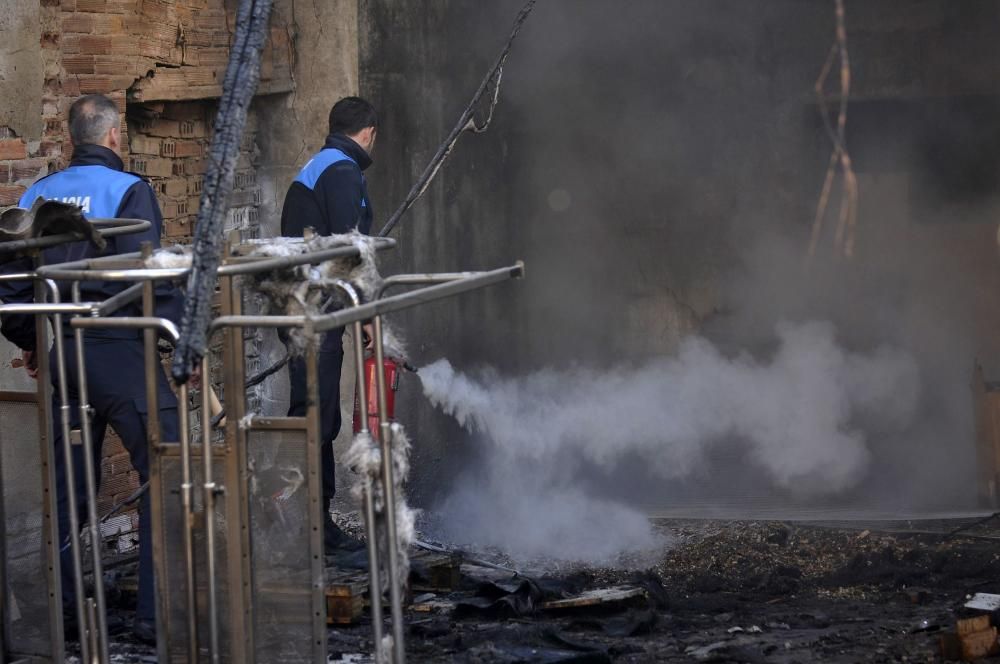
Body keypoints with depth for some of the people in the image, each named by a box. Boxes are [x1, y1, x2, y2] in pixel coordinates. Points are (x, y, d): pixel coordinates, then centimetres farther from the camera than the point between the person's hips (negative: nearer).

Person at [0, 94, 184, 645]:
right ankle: (157, 612, -5)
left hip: (56, 348, 6)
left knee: (65, 480, 13)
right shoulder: (128, 190, -7)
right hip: (117, 348, -6)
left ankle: (53, 609, 16)